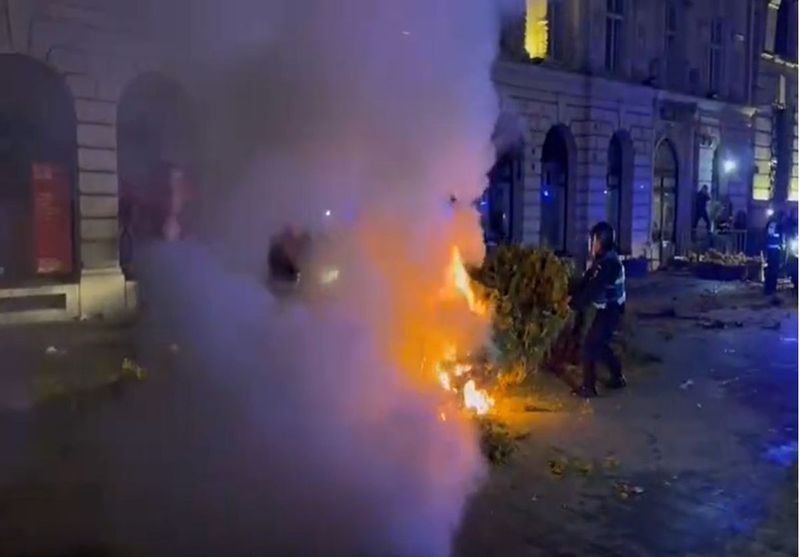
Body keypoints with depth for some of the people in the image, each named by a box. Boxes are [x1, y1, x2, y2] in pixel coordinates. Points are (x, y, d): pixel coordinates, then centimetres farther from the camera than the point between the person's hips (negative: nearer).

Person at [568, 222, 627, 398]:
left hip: (610, 310, -9)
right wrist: (574, 297, -6)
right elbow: (586, 280, 5)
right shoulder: (602, 259, 6)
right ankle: (618, 377, 33)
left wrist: (574, 304, -16)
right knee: (600, 344, 19)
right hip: (607, 309, 9)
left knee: (590, 345, -6)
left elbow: (593, 289, -25)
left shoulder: (609, 263, -25)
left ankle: (589, 387, 1)